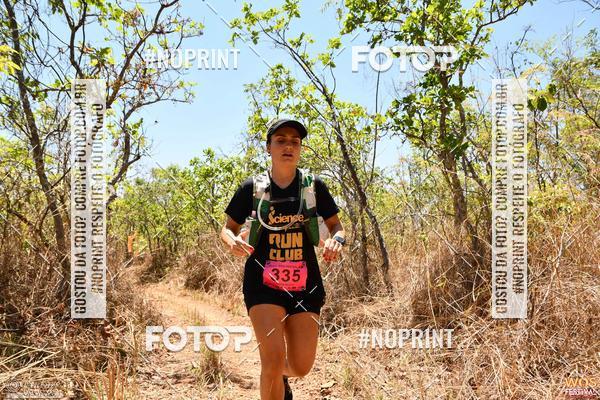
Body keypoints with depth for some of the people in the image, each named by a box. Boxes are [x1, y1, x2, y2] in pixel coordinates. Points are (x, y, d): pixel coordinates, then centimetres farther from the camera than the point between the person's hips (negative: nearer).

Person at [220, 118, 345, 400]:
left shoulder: (314, 186, 2)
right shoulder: (252, 188, 0)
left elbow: (336, 226, 10)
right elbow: (227, 229, 9)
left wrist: (335, 240, -14)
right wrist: (233, 241, -15)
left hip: (304, 284, 2)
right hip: (263, 283, -2)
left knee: (301, 367, 4)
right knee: (273, 358, -17)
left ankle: (280, 376, 42)